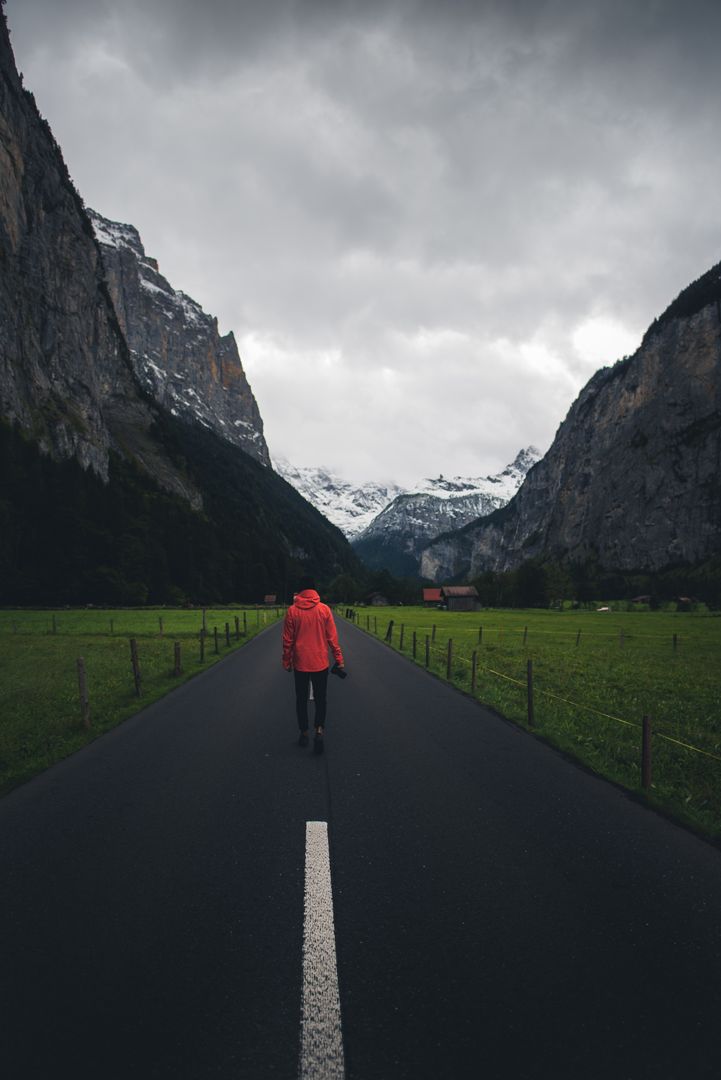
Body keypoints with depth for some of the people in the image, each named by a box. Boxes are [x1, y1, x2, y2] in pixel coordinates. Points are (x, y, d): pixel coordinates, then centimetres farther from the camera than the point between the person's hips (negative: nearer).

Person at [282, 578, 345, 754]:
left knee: (301, 699, 14)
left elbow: (287, 640, -2)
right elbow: (332, 638, -3)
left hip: (300, 663, 0)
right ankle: (319, 729, -11)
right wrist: (339, 660, 5)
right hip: (320, 663, 0)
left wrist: (287, 661, 9)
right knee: (320, 699, 9)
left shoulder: (292, 611, -5)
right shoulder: (324, 609, -5)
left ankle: (304, 733, 19)